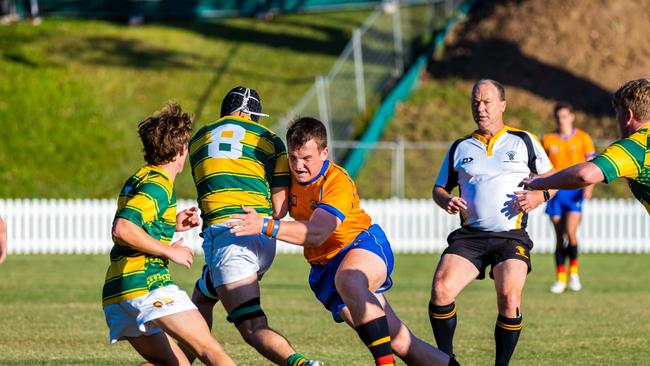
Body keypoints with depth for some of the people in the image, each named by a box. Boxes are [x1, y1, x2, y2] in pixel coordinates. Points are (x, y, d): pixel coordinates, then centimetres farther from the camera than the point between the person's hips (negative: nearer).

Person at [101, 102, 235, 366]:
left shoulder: (139, 179, 21)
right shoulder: (158, 186, -8)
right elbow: (122, 230, -22)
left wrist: (172, 225, 24)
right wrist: (169, 251, -12)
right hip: (148, 284, -9)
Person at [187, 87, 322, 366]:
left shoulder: (198, 140, 17)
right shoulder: (268, 139, 12)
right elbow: (280, 205, 4)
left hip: (224, 233, -3)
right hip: (263, 238, 3)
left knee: (253, 328, -12)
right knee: (201, 297, 27)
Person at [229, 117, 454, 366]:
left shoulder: (338, 182, -21)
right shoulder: (289, 175, -1)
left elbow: (317, 233, -34)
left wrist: (265, 226, -43)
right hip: (324, 267, 6)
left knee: (348, 279, -43)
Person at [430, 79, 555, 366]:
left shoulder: (524, 142, 9)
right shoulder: (460, 148, 15)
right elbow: (439, 188, 21)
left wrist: (538, 197, -7)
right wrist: (446, 200, -2)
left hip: (511, 237, -2)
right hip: (470, 235, 2)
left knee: (509, 297, -23)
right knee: (440, 289, -19)